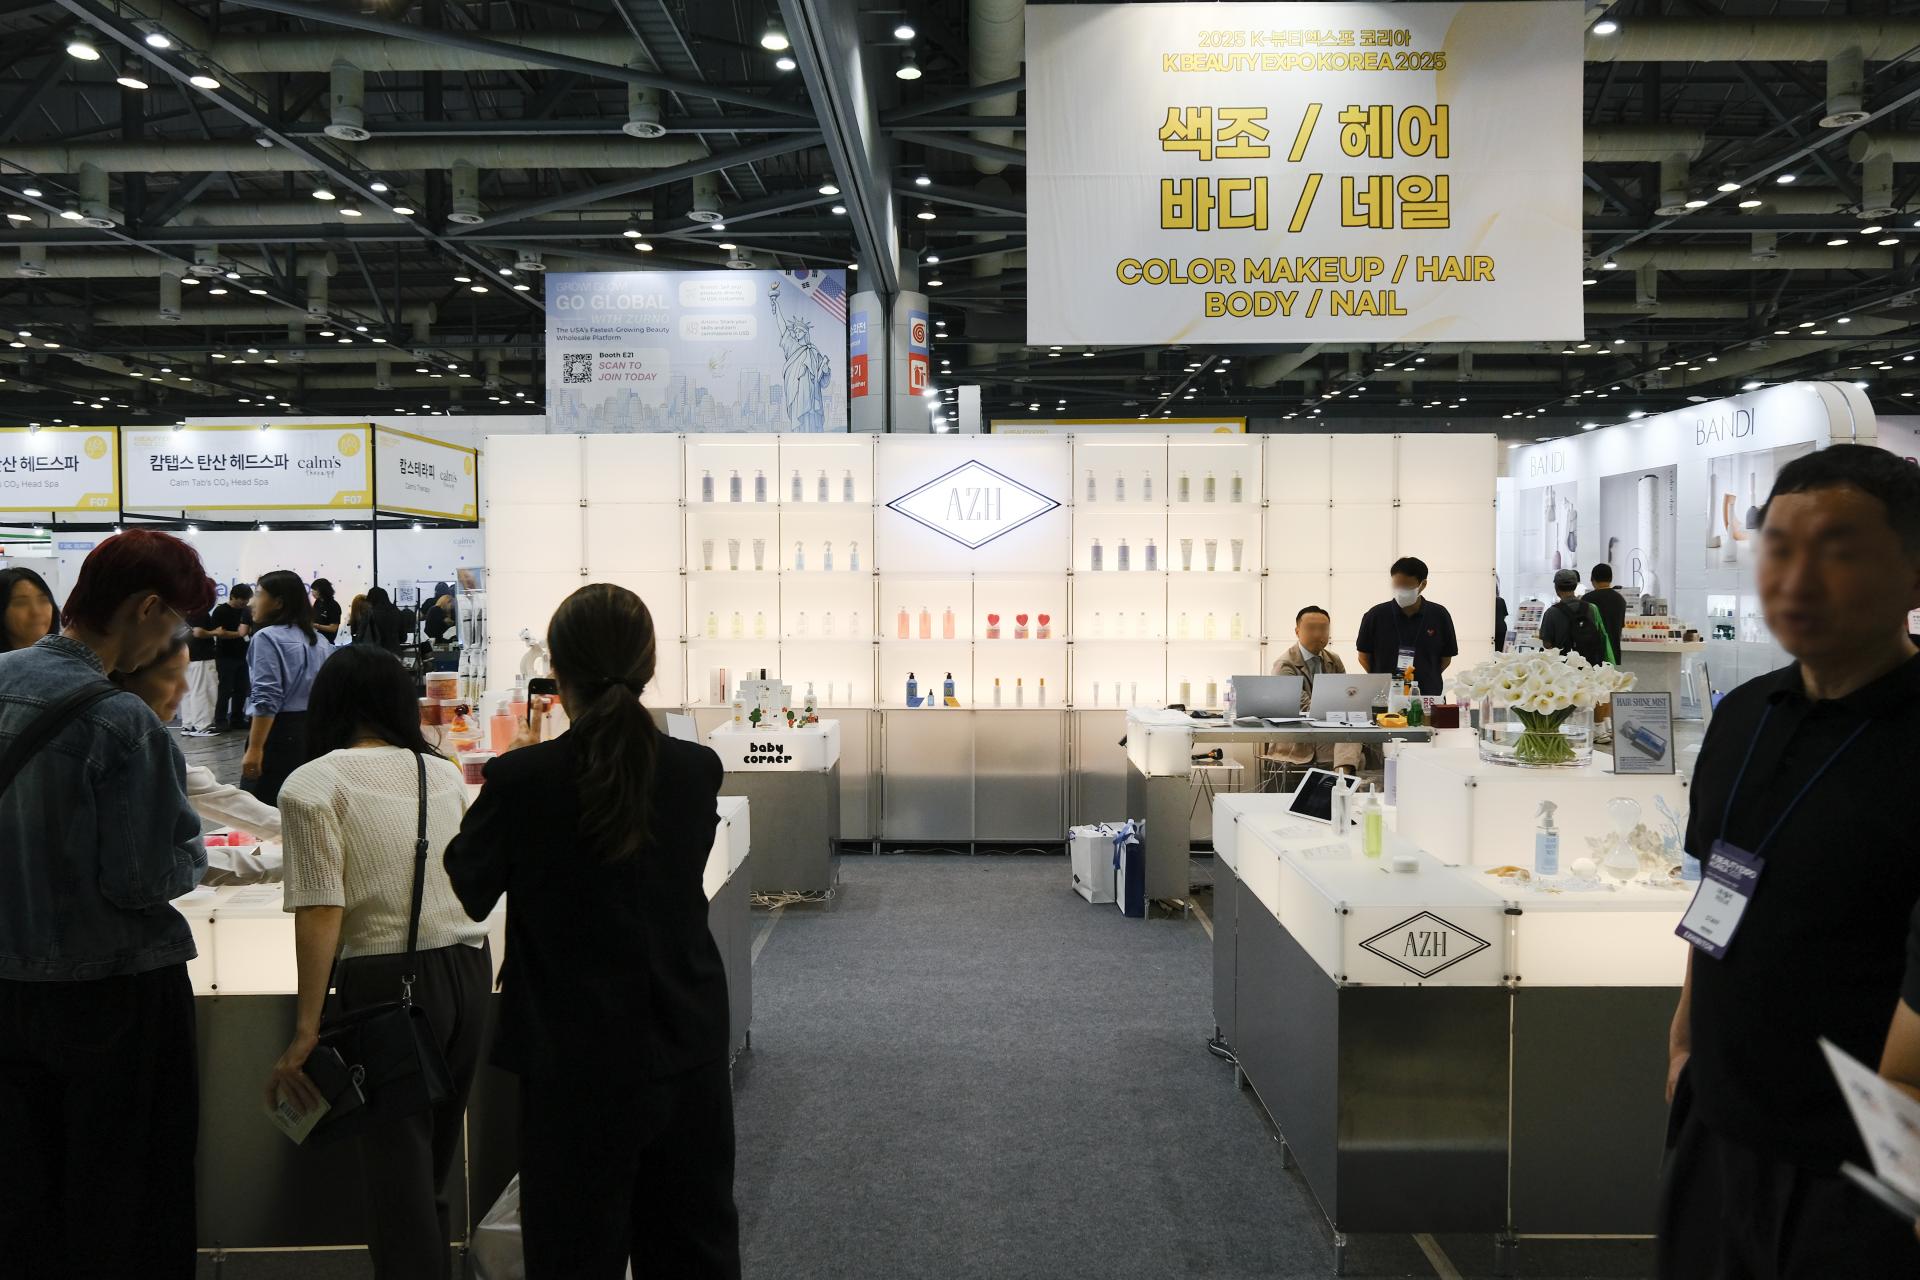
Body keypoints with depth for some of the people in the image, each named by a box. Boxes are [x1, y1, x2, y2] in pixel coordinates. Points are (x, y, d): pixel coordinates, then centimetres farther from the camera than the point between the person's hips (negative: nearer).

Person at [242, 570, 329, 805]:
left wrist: (255, 749, -18)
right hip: (314, 732, 8)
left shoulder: (267, 637, -9)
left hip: (278, 733, -8)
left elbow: (266, 699, -17)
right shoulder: (317, 639, 15)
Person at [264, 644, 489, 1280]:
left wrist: (306, 1030, -12)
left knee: (396, 1162, 5)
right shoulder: (445, 774, 9)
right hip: (470, 967, 5)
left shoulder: (311, 785, -6)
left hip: (387, 981, -5)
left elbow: (321, 912, -14)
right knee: (438, 1149, 19)